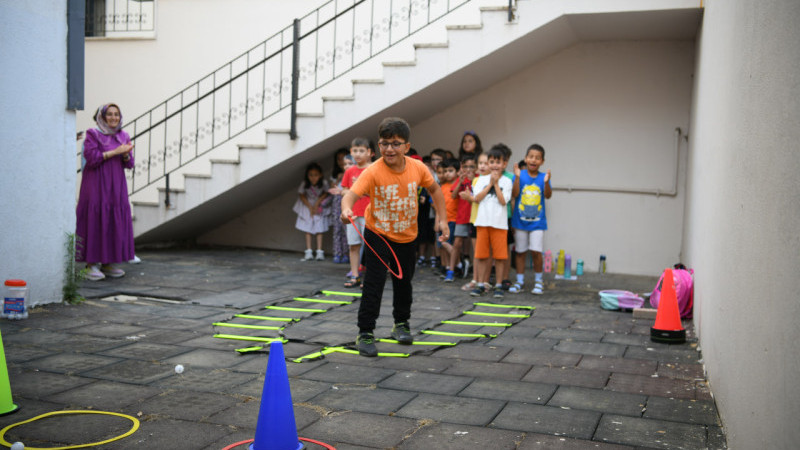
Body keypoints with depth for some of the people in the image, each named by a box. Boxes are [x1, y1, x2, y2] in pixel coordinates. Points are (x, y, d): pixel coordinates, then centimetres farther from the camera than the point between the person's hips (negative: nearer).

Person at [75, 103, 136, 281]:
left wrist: (126, 154, -13)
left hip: (116, 186, 5)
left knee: (116, 221, 2)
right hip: (96, 185, -5)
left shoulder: (123, 136, 12)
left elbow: (129, 164, 8)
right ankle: (91, 265, -4)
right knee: (95, 221, -8)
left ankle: (107, 264, 10)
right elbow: (91, 158, -13)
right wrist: (115, 151, -15)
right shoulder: (93, 134, -2)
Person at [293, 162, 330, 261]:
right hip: (308, 205, 0)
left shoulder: (324, 183, -25)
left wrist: (317, 203, -15)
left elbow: (326, 193, -6)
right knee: (308, 229, -1)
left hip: (319, 206, 0)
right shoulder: (304, 184, -25)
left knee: (319, 229, -3)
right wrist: (310, 207, -13)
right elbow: (301, 195, -9)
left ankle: (319, 252, -2)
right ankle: (308, 252, 1)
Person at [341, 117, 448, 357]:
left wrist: (442, 219, 2)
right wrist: (346, 209, -59)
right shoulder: (373, 171, -25)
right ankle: (365, 333, 2)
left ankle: (401, 324, 41)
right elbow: (351, 194, -37)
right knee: (374, 283, -10)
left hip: (406, 236, 4)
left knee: (404, 282, 18)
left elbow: (434, 189, 6)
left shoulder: (417, 168, -13)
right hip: (378, 234, -4)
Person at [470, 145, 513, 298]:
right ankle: (481, 284, 16)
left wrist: (496, 184, -8)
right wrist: (490, 184, -6)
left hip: (499, 223, -2)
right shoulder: (482, 179, 8)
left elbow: (503, 201, -10)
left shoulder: (506, 181, 2)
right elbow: (477, 198, -4)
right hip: (483, 221, 2)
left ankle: (498, 285, 11)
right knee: (481, 254, 6)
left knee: (499, 255, 1)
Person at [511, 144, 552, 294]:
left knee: (536, 251, -7)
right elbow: (514, 194, -14)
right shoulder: (520, 175, -3)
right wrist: (517, 177, -25)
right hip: (520, 220, 0)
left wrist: (546, 182, -30)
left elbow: (548, 195, -13)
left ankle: (538, 281, 11)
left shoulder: (543, 177, 0)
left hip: (537, 222, 0)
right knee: (520, 252, 8)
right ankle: (519, 282, 19)